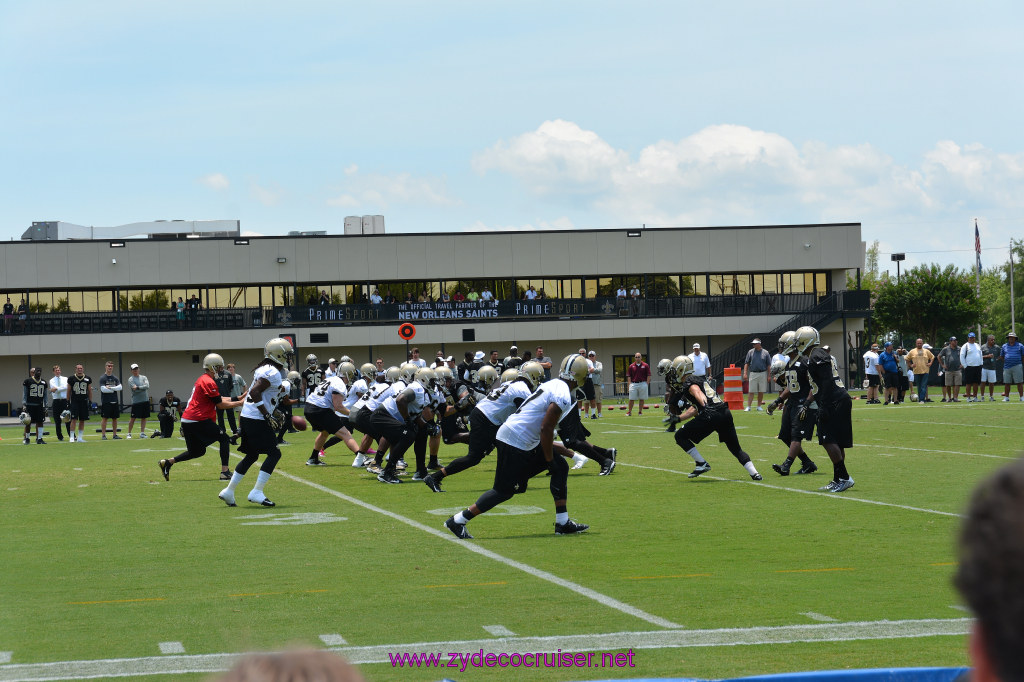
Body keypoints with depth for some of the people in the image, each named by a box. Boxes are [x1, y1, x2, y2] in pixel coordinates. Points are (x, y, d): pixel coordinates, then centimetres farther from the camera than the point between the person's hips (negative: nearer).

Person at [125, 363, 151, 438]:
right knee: (133, 418, -3)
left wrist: (138, 387, -14)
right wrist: (143, 388, -7)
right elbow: (134, 389, -15)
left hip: (145, 400, 4)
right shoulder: (130, 379, -2)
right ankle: (129, 434, 6)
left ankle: (142, 433, 7)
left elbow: (147, 386, -7)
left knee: (144, 418, 4)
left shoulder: (143, 377, 11)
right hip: (136, 401, -4)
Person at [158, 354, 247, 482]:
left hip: (187, 420, 9)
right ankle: (225, 472, -6)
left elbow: (220, 399, 21)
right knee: (224, 438, 0)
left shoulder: (203, 379, 18)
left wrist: (238, 398, 18)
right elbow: (220, 405, -10)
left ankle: (167, 462, 13)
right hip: (198, 420, -9)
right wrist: (239, 403, -3)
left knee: (198, 452, 18)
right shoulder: (208, 382, -13)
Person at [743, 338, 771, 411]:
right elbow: (746, 363, 6)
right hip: (753, 374, 0)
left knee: (761, 391, 5)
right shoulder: (750, 352, 6)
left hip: (763, 374, 0)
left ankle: (759, 406, 15)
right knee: (751, 391, -4)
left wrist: (769, 376, 1)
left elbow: (769, 365, 6)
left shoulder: (765, 353, 4)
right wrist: (745, 373, -4)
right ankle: (748, 407, -2)